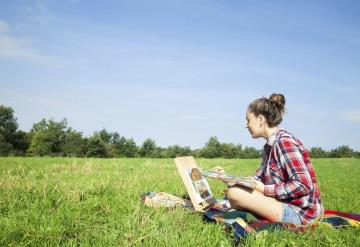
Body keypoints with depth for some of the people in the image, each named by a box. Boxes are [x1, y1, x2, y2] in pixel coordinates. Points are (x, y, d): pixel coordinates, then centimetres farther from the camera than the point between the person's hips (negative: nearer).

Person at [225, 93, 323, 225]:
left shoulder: (284, 141, -17)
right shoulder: (270, 145, 12)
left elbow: (304, 185, -24)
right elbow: (260, 177, 14)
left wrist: (264, 189, -20)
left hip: (299, 212, -10)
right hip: (286, 203, 10)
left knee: (234, 193, -21)